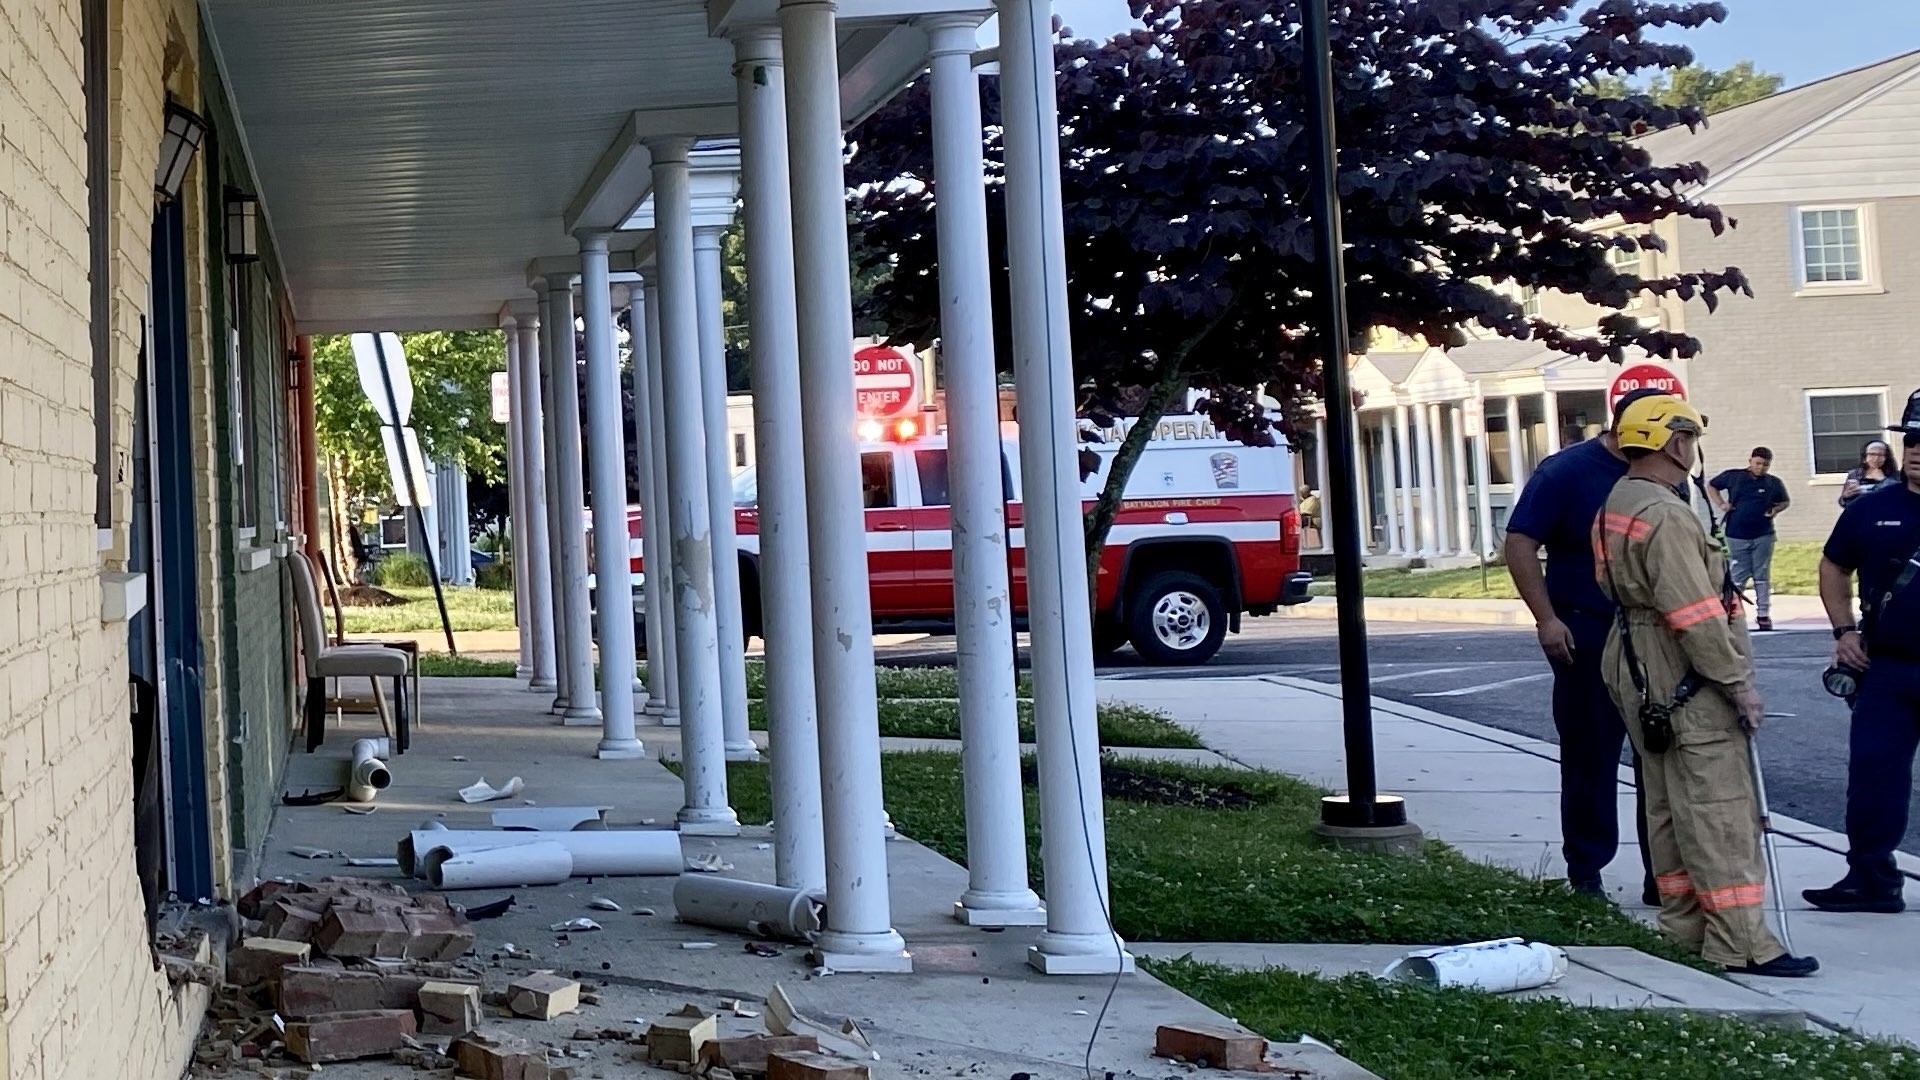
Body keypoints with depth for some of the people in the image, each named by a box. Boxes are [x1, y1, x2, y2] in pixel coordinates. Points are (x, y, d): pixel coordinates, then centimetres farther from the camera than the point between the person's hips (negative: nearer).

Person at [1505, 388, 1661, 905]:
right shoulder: (1567, 472, -8)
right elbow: (1520, 543, -10)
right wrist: (1547, 618, -16)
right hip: (1588, 639, -5)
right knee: (1591, 759, 3)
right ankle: (1585, 873, 13)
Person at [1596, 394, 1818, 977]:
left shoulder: (1616, 505, 12)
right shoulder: (1666, 517, -21)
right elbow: (1695, 615, -24)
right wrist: (1738, 683, -18)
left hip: (1635, 667, 11)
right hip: (1684, 681, -11)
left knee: (1669, 803, 16)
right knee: (1719, 808, -9)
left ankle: (1685, 924, 24)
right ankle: (1739, 942, -9)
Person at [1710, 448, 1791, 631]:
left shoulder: (1774, 483, 4)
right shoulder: (1733, 476, 0)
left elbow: (1785, 501, 18)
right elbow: (1713, 486, 14)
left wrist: (1777, 509, -4)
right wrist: (1721, 504, 0)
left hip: (1763, 535, 1)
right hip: (1737, 536, -1)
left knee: (1762, 576, 5)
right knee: (1739, 576, 1)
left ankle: (1763, 614, 11)